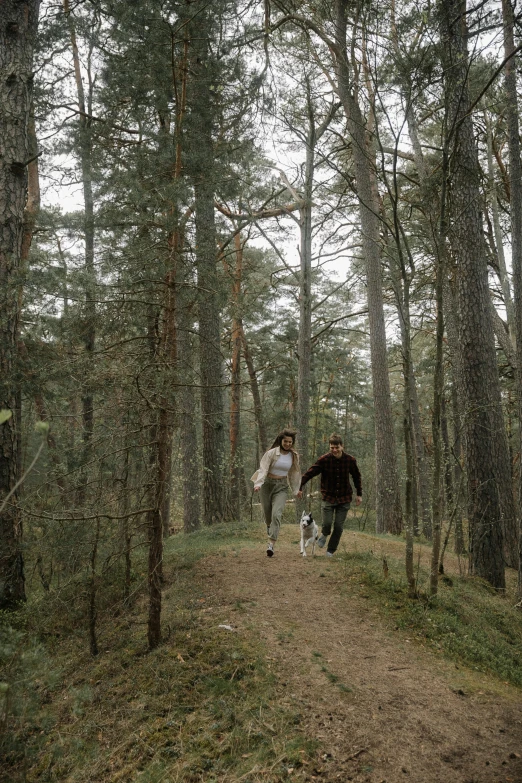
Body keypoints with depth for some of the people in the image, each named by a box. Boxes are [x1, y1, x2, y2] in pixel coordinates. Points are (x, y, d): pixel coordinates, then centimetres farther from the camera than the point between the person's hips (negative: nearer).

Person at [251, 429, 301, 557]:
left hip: (282, 486, 1)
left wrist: (296, 490, 19)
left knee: (277, 514, -16)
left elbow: (294, 473, 14)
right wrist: (258, 484, -33)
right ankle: (268, 525, 49)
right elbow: (263, 469, -19)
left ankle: (271, 544, -18)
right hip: (267, 484, -1)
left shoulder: (294, 456, 1)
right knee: (267, 512, 11)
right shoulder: (272, 453, -11)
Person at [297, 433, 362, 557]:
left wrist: (359, 494, 11)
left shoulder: (350, 460, -6)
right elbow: (309, 473, -11)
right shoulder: (324, 459, -13)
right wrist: (300, 487, -17)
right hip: (328, 497, -2)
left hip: (344, 498, 2)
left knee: (339, 527, 2)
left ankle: (330, 551, 22)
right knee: (327, 523, -13)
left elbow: (357, 477, 10)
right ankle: (324, 535, 25)